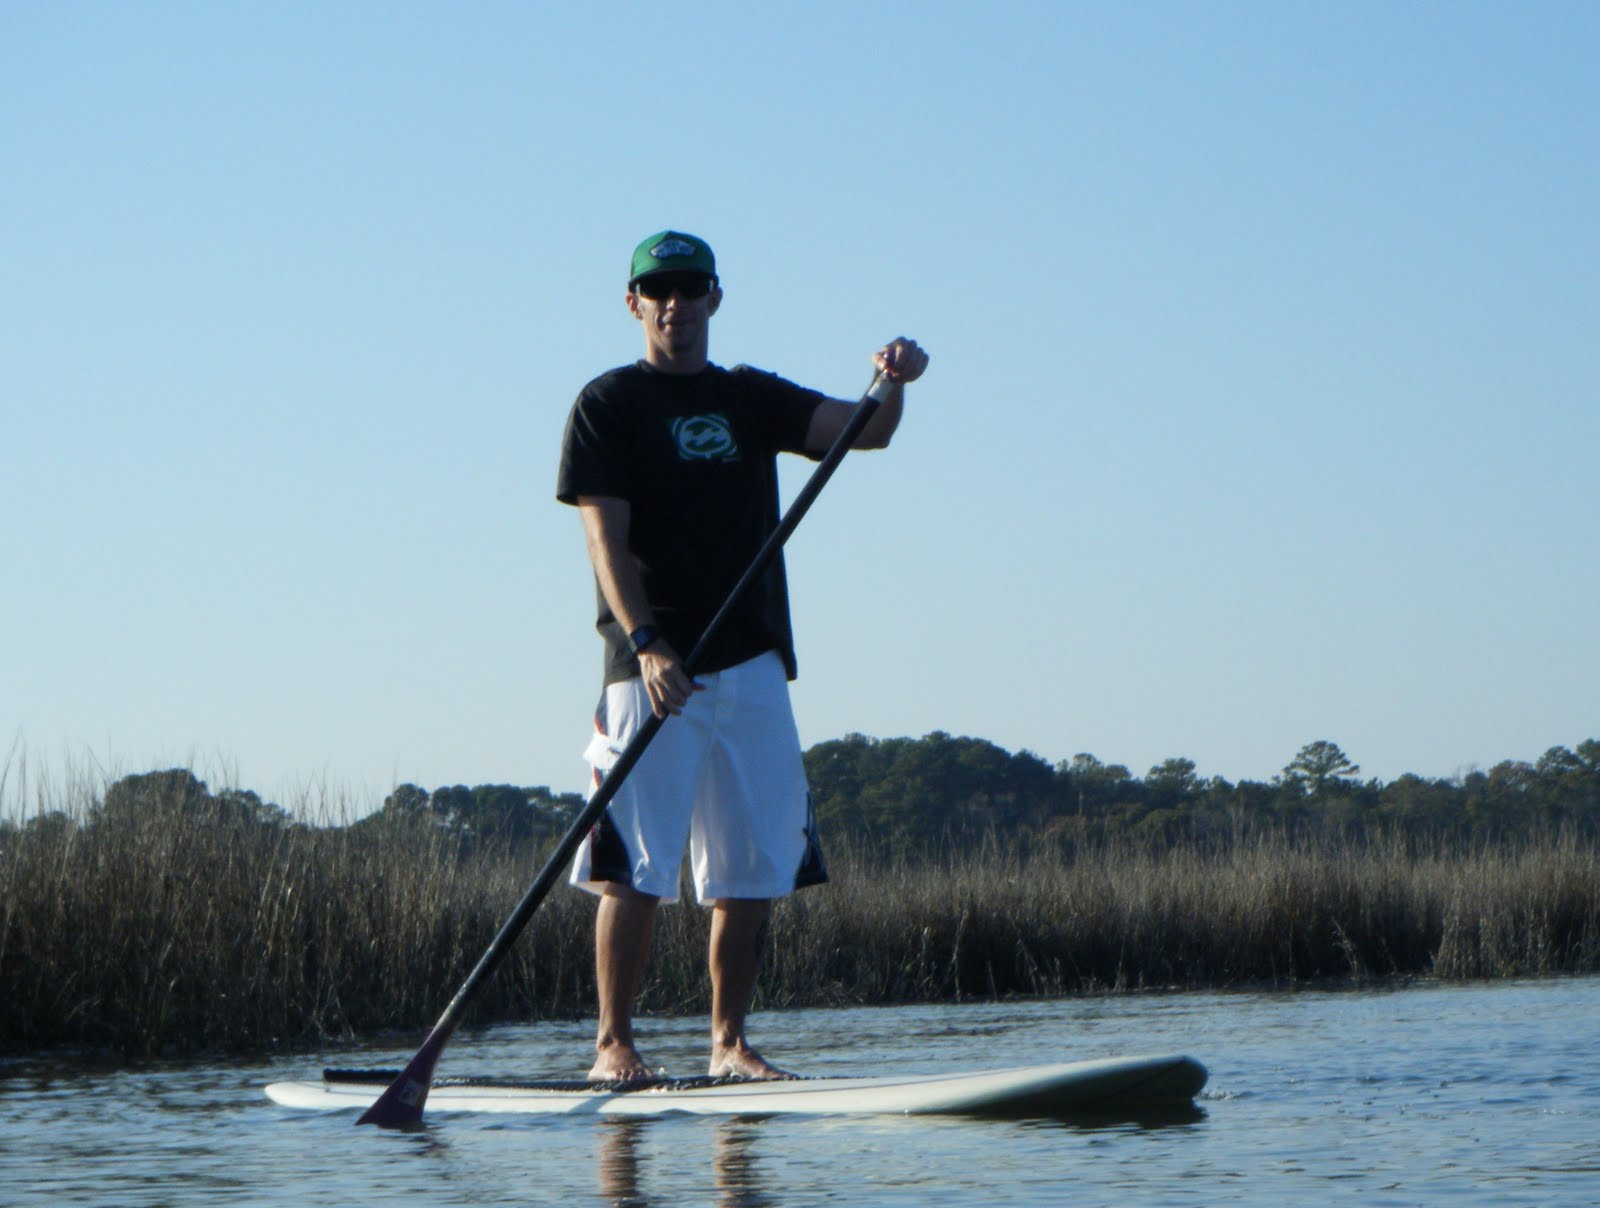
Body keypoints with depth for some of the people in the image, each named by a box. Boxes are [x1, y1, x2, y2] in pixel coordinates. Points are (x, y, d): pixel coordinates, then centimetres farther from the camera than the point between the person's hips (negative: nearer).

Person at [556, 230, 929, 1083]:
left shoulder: (752, 400, 16)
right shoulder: (609, 405, 2)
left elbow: (865, 432, 5)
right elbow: (607, 539, -8)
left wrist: (892, 383, -18)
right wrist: (646, 646, -21)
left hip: (752, 665, 5)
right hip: (652, 666, -5)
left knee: (753, 868, 3)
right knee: (635, 868, -7)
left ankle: (729, 1042, 11)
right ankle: (613, 1042, 0)